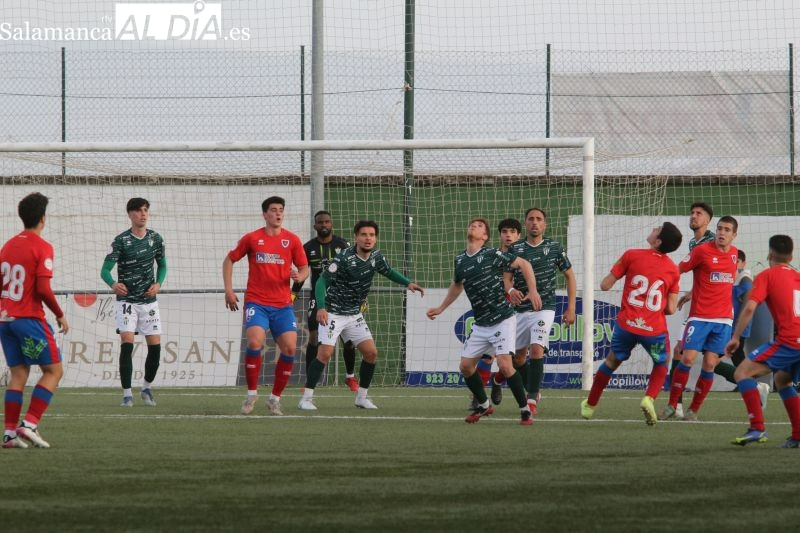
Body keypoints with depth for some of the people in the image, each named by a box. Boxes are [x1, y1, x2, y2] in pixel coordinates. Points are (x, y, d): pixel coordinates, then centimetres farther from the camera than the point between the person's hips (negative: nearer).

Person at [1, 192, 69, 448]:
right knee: (54, 370, 2)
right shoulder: (42, 248, -11)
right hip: (29, 319, -7)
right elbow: (43, 289, -17)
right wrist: (60, 315, -5)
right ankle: (29, 424, -10)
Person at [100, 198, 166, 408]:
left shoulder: (155, 238, 3)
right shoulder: (121, 240, -10)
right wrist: (113, 284, -37)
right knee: (127, 343, -16)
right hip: (127, 300, -4)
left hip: (149, 300, 4)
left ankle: (147, 388, 23)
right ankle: (127, 393, -10)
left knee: (155, 346, 0)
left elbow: (162, 265, 16)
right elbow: (105, 269, -15)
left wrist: (158, 283, -4)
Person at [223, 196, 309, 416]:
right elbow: (229, 260, 12)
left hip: (283, 304, 2)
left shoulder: (292, 240, 6)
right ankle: (251, 394, -6)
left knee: (290, 348, -10)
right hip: (256, 302, -2)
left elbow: (304, 268, 12)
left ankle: (275, 398, 6)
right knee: (255, 342, -23)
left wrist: (299, 276, -12)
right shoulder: (252, 238, 2)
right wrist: (228, 290, 3)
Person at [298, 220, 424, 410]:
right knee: (324, 353, -17)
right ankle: (306, 398, -12)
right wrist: (321, 307, -37)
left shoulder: (376, 256, -2)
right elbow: (322, 281, -24)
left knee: (371, 352, 1)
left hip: (354, 315, 7)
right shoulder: (344, 258, -22)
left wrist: (408, 283, 5)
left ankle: (361, 396, 15)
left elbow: (389, 272, 19)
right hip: (333, 314, -7)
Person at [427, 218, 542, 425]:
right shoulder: (460, 260, 8)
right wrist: (440, 308, 29)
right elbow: (457, 285, 27)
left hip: (502, 320, -7)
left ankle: (525, 410, -6)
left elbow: (524, 264, -6)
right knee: (465, 365, 4)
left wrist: (532, 291, -16)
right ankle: (483, 405, 25)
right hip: (480, 325, 7)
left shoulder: (492, 255, -11)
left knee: (504, 364, -19)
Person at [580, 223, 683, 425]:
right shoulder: (673, 270, 0)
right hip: (655, 329, 0)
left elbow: (605, 285, 0)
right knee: (661, 364, 27)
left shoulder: (631, 256, -5)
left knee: (612, 361, 25)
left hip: (627, 324, 0)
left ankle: (590, 405, 37)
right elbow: (671, 309, 1)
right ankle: (649, 399, 0)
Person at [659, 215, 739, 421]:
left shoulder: (734, 253, 9)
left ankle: (693, 410, 7)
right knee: (688, 358, -13)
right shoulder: (702, 251, -6)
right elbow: (677, 270, -3)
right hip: (700, 317, -4)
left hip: (723, 319, 4)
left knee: (710, 364, -3)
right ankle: (671, 405, 1)